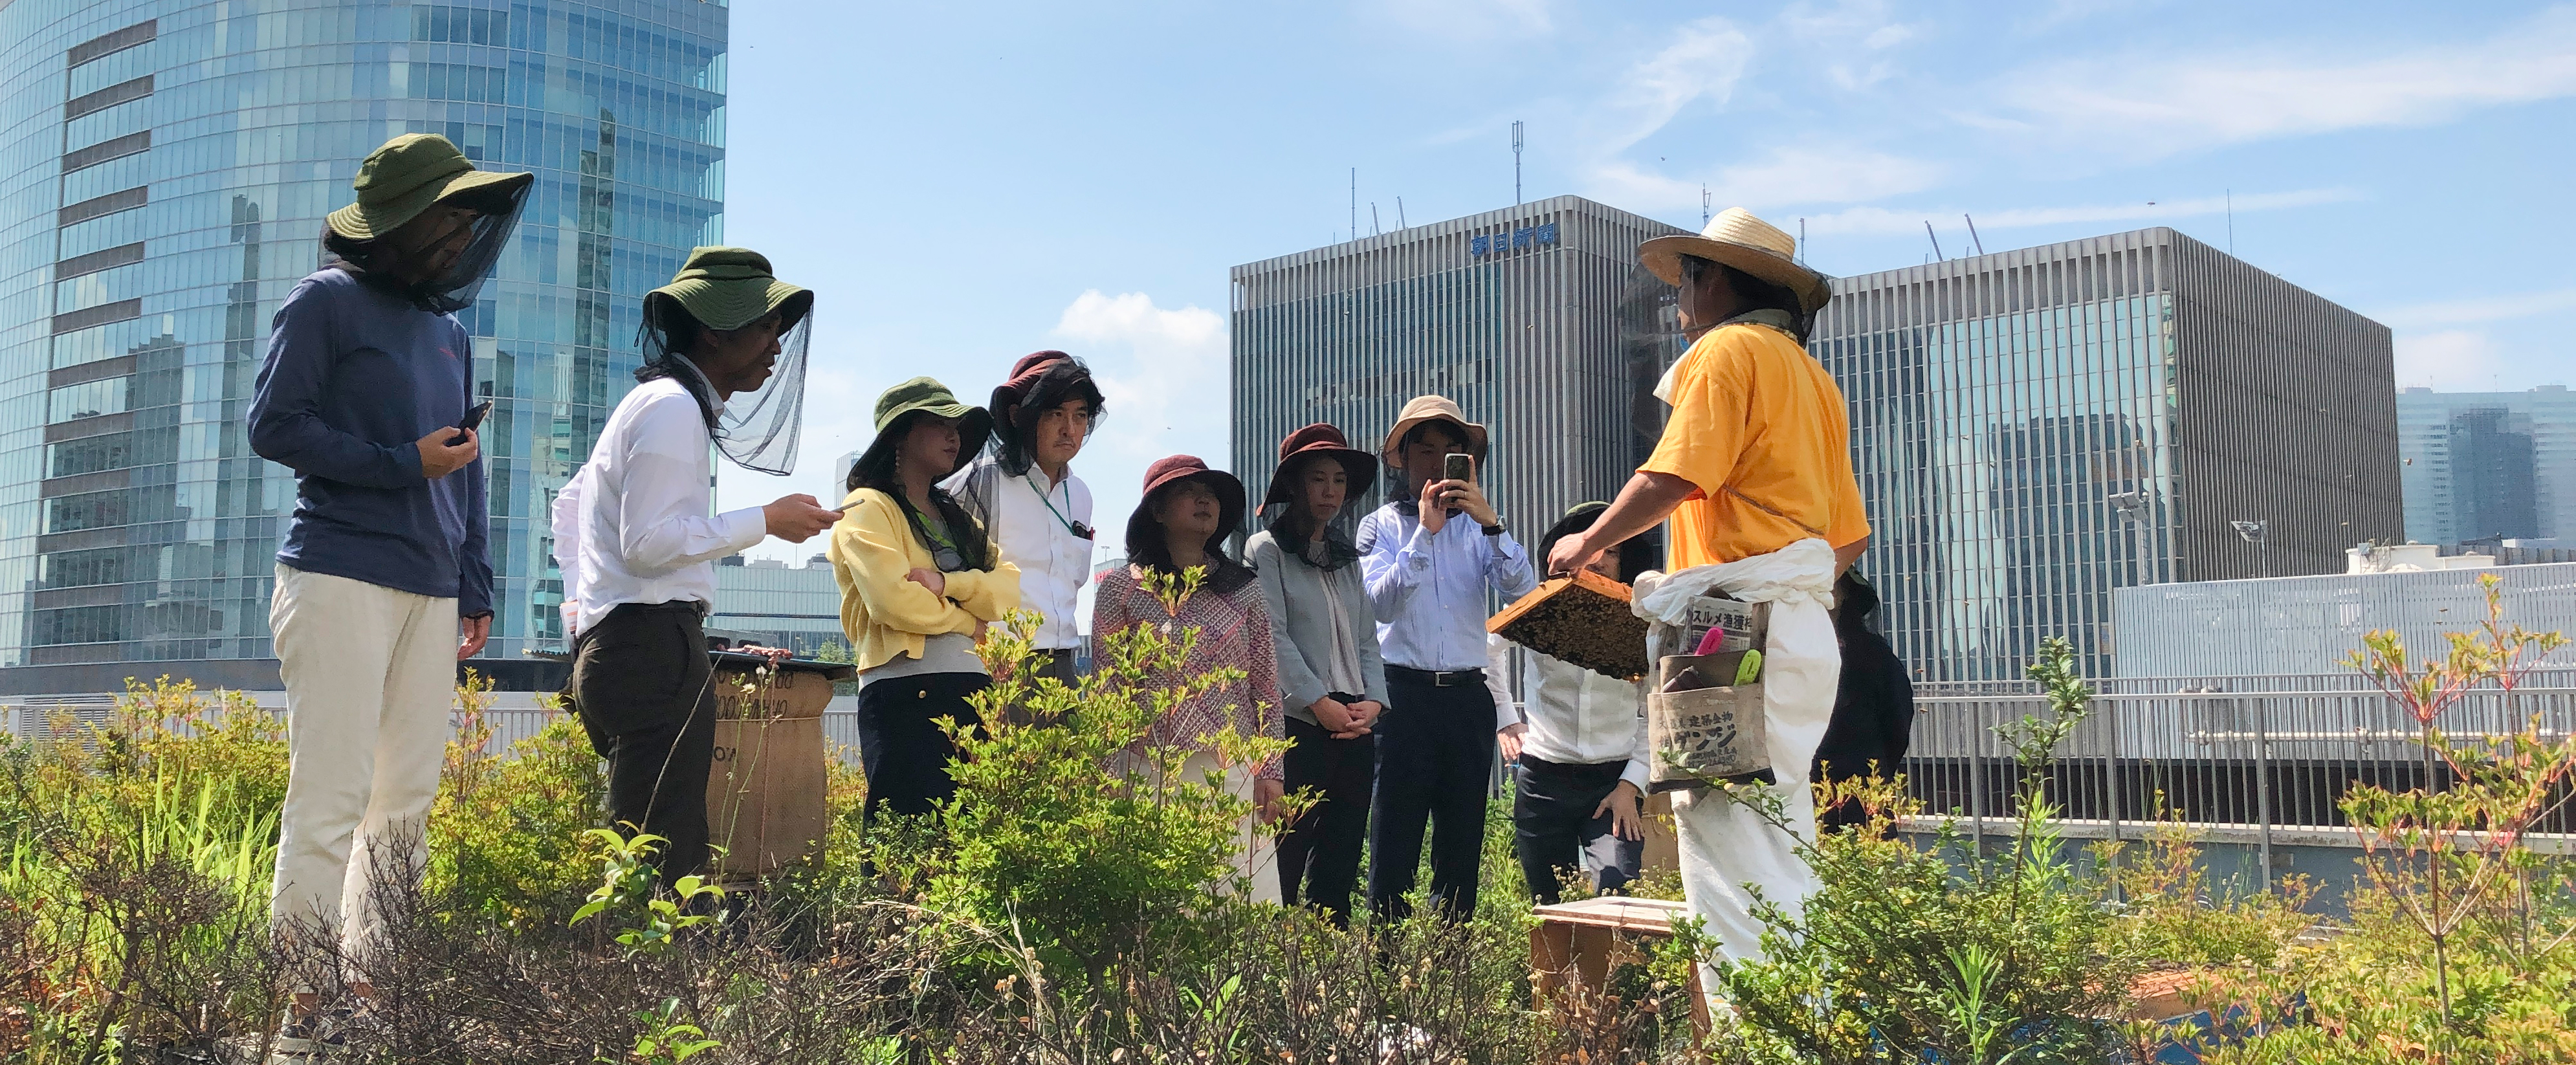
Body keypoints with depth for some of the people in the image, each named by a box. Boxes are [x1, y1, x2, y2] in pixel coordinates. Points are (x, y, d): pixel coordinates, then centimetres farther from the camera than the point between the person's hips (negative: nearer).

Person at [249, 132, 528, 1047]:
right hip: (340, 581, -7)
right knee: (331, 795, -9)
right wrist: (402, 464, -11)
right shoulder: (326, 302, 1)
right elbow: (272, 425, -6)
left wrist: (476, 589, 16)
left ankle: (370, 985, 13)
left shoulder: (450, 330, 20)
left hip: (432, 592, 7)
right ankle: (305, 1005, -4)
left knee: (407, 800, 6)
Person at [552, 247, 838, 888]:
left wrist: (578, 601, 27)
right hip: (655, 647, -11)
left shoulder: (651, 404, 24)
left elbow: (569, 504, 34)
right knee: (667, 861, -14)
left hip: (609, 643, 11)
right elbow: (649, 543, -17)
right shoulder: (675, 408, -9)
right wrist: (765, 522, -12)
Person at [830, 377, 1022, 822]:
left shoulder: (956, 516, 24)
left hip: (973, 690, 7)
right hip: (904, 695, -7)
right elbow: (893, 601, -14)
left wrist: (945, 583, -9)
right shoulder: (869, 508, 3)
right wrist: (969, 622, 1)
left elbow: (1010, 592, 9)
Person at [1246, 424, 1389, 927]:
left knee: (1340, 866, 7)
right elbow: (1273, 637, -8)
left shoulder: (1347, 558, 20)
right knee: (1283, 863, -7)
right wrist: (1319, 704, -16)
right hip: (1297, 725, -6)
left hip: (1355, 730, 6)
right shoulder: (1267, 550, 2)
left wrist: (1373, 701, -2)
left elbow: (1366, 639, 16)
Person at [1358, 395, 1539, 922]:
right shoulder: (1382, 525, 8)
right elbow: (1382, 600, -9)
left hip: (1468, 696, 3)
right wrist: (1425, 531, -14)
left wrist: (1490, 522, -15)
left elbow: (1523, 588, -2)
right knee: (1393, 844, -4)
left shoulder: (1477, 527, 14)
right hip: (1404, 694, -3)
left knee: (1462, 844, 6)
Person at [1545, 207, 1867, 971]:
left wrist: (1589, 543, -1)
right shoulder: (1811, 375, 25)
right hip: (1806, 628, 10)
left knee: (1724, 829, -12)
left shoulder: (1729, 348, -2)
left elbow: (1674, 477, -15)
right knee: (1782, 840, 12)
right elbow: (1850, 535, 22)